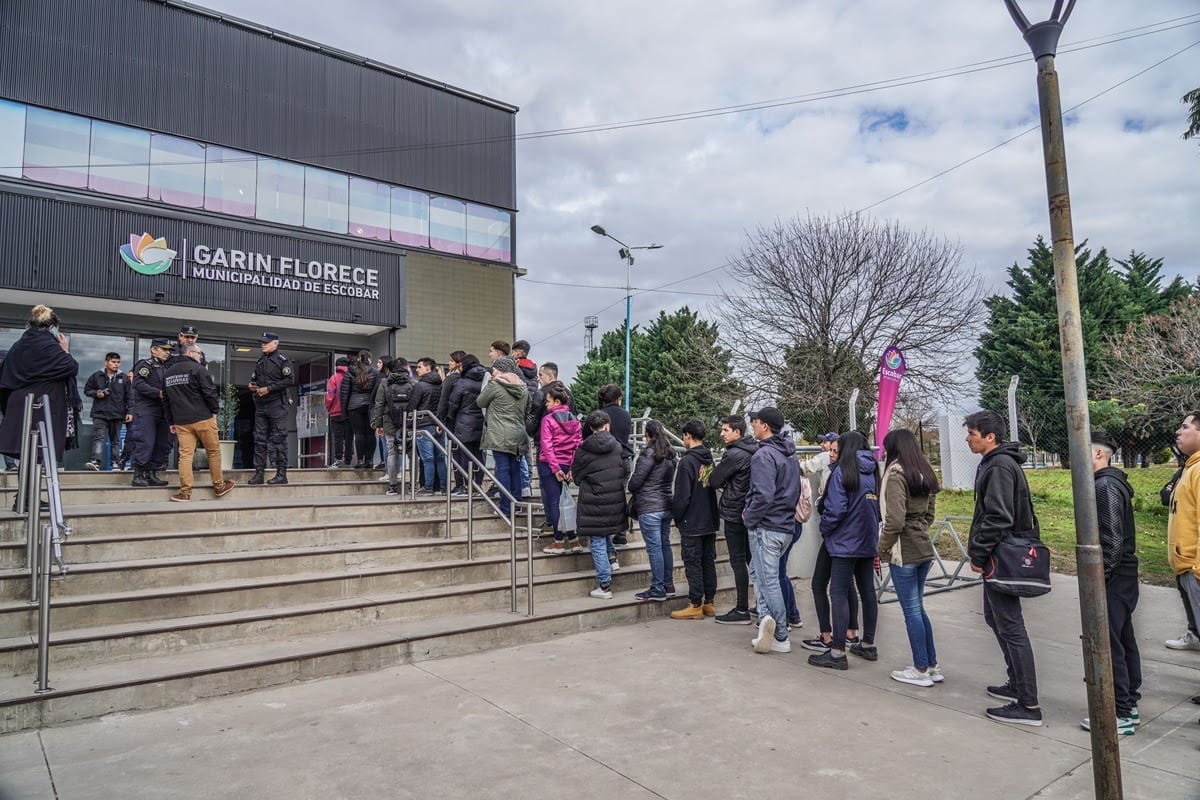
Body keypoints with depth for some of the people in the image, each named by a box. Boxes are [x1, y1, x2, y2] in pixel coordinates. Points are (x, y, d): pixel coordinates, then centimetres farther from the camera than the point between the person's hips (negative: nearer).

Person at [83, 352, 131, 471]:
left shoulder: (123, 378, 8)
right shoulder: (97, 376, 6)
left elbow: (128, 396, 7)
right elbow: (87, 389, 13)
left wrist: (129, 412, 1)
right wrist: (96, 394, -8)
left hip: (117, 414, 1)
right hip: (100, 413, -1)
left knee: (115, 440, 9)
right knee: (99, 438, -11)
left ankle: (116, 462, 14)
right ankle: (96, 462, -19)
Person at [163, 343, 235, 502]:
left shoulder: (168, 372, 16)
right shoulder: (197, 369, -6)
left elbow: (166, 399, 20)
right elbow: (209, 392, -13)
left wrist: (171, 421, 24)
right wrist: (215, 410, 0)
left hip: (181, 422, 6)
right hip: (203, 419, -6)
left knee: (185, 455, 3)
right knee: (213, 452, 6)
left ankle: (185, 492, -1)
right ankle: (219, 486, 14)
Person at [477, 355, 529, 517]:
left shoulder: (495, 385, -8)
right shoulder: (523, 387, 12)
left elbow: (480, 402, 4)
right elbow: (527, 409, 20)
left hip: (500, 435, -6)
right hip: (518, 435, 6)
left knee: (502, 469, -3)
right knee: (515, 470, 12)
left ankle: (505, 508, -2)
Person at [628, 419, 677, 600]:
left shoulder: (648, 453, -16)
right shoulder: (670, 454, 8)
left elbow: (636, 481, -13)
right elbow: (672, 480, 12)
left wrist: (632, 491, 7)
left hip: (649, 508, -8)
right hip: (667, 505, 8)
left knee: (654, 548, -3)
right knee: (665, 544, 15)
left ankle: (657, 589, 2)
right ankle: (668, 585, 23)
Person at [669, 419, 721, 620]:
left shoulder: (687, 462, -17)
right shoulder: (710, 460, 7)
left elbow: (682, 496, -18)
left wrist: (676, 516, -3)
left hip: (692, 524, -7)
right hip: (710, 521, 8)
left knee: (693, 564, 0)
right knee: (709, 562, 13)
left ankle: (696, 606, 6)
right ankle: (709, 603, 20)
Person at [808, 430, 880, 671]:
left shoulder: (842, 471, -13)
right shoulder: (874, 471, 8)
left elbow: (836, 509, -18)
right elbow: (879, 506, 12)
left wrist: (824, 528, -2)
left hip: (846, 543, -8)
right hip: (868, 542, 8)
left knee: (838, 593, -4)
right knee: (867, 592, 15)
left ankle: (837, 652, -4)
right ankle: (868, 645, 27)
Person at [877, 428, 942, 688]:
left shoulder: (896, 473, -15)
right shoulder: (925, 475, 12)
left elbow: (895, 520, -21)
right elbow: (929, 514, 18)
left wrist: (882, 548, -10)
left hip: (904, 551, -8)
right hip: (924, 549, 8)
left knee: (911, 611, 2)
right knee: (918, 608, 17)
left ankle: (921, 670, 12)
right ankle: (933, 666, 24)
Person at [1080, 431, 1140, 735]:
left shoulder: (1105, 486, -17)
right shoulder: (1116, 482, 14)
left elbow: (1112, 540, -22)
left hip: (1112, 579, -10)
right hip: (1123, 576, 10)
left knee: (1107, 645, -4)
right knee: (1124, 640, 16)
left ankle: (1120, 715, 4)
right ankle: (1129, 706, 26)